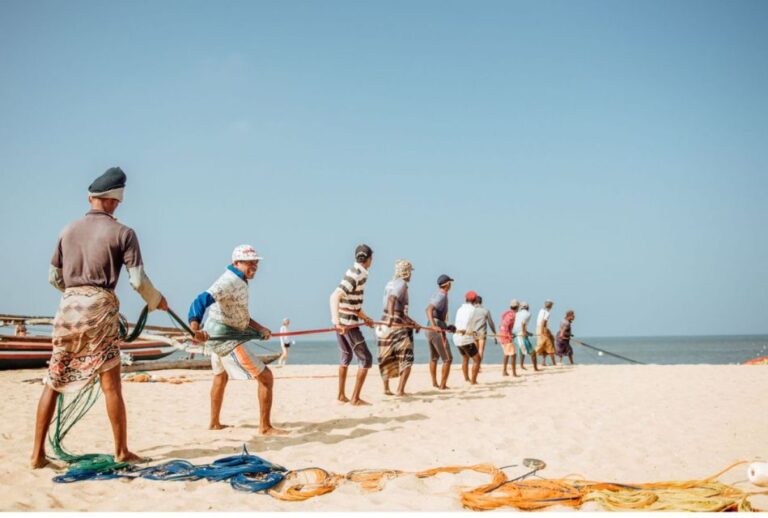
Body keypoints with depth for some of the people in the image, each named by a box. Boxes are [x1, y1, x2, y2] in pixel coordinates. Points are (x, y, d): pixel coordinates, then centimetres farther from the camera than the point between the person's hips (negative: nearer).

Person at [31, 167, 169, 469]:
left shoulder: (68, 230, 11)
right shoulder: (122, 233, -1)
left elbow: (53, 278, 14)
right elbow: (138, 280, -5)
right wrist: (157, 301, 13)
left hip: (68, 307, 4)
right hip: (100, 307, -4)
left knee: (53, 381, 9)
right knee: (111, 383, 2)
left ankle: (38, 453, 10)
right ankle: (121, 452, 9)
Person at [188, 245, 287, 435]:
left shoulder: (238, 282, 10)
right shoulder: (230, 281, -21)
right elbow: (203, 300, -36)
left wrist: (259, 328, 9)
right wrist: (195, 327, -51)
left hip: (216, 338, 11)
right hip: (227, 340, -11)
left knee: (221, 377, 31)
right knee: (266, 377, -9)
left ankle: (214, 423, 47)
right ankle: (265, 427, -5)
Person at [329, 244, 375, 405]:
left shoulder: (355, 273, 10)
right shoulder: (355, 276, -18)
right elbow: (335, 297, -29)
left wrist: (365, 317, 32)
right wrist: (337, 321, -38)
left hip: (342, 321, 9)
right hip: (348, 323, -9)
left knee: (346, 357, 21)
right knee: (365, 359, -1)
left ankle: (341, 395, 28)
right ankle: (355, 398, 1)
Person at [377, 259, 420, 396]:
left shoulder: (389, 284, 17)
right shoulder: (402, 284, -6)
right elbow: (392, 299, -26)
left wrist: (412, 322, 24)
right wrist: (391, 316, -38)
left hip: (385, 325, 7)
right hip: (397, 325, -7)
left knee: (386, 359, 14)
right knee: (406, 359, 3)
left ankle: (386, 388, 16)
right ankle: (400, 390, -4)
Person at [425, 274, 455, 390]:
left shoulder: (436, 294, 13)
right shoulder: (442, 296, -14)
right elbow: (429, 309, -29)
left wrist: (446, 327, 30)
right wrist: (434, 325, -41)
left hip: (429, 330, 9)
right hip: (438, 331, -9)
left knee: (434, 358, 20)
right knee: (447, 359, -1)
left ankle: (434, 383, 28)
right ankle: (443, 385, -2)